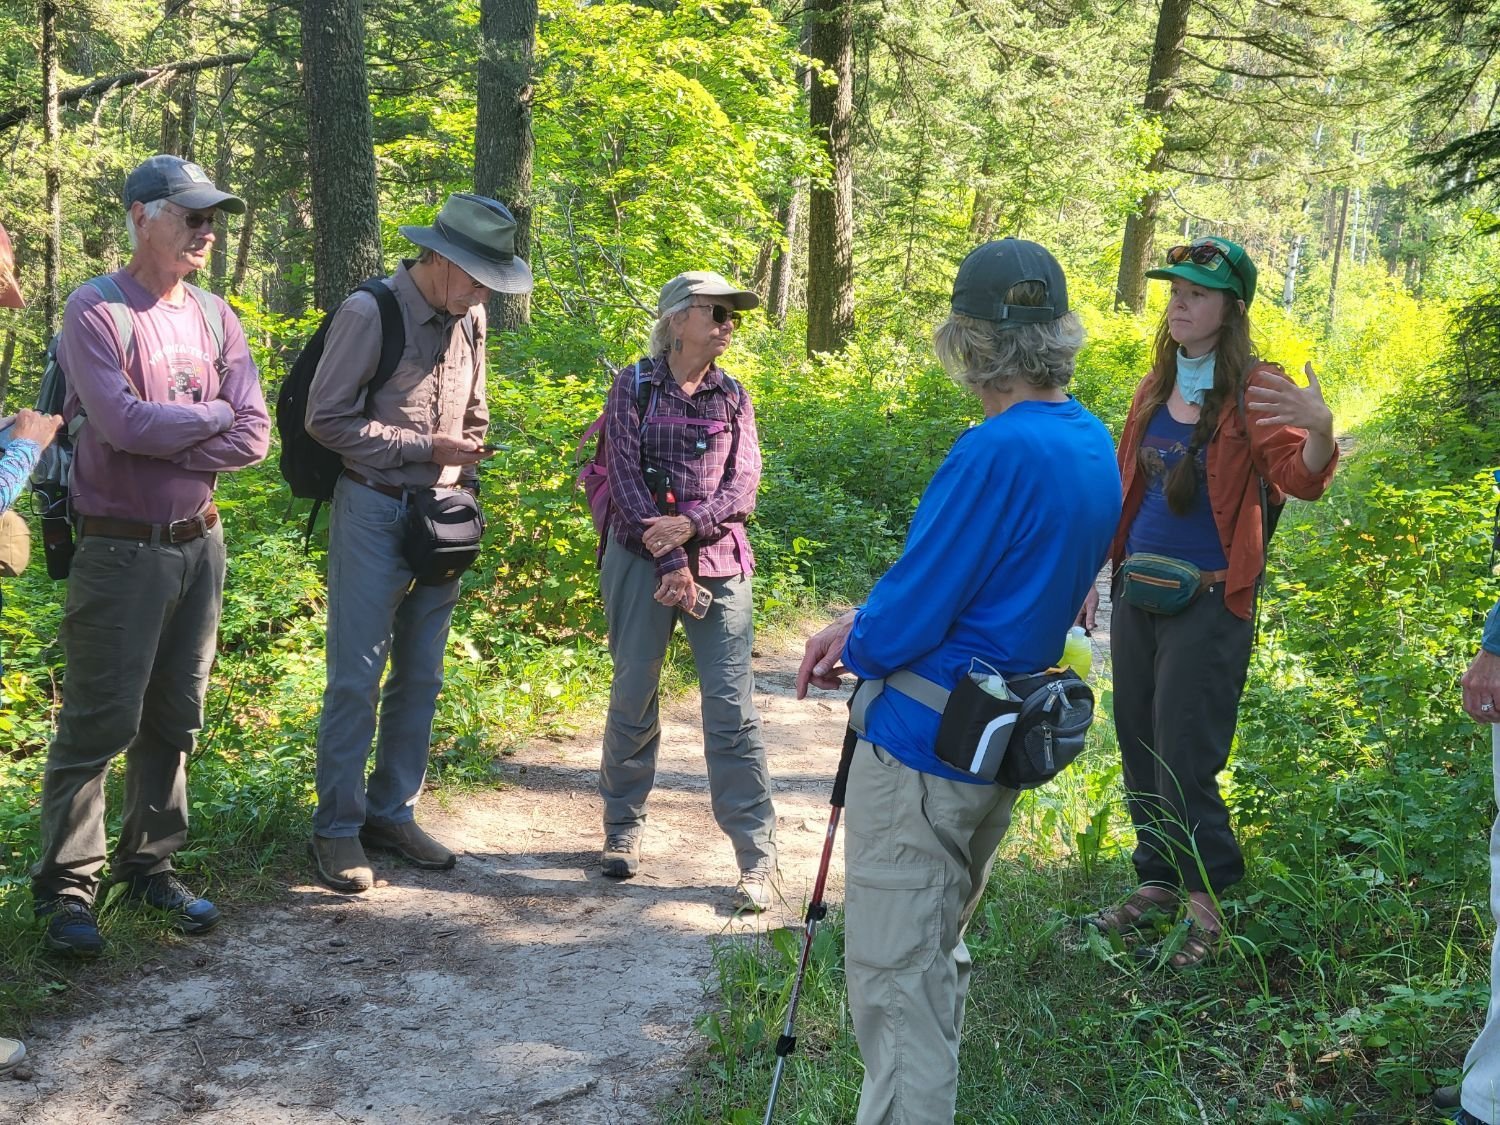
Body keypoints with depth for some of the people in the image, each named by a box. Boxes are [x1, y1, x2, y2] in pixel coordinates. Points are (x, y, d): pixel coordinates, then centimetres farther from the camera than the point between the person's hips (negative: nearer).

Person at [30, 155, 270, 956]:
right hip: (122, 551, -6)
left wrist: (159, 440, -13)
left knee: (174, 720, 12)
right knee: (99, 722, -2)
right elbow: (122, 423, -22)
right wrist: (212, 415, -7)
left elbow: (253, 438, -1)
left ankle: (151, 866, 24)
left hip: (200, 544, 6)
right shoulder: (94, 311, -8)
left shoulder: (216, 318, 8)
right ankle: (65, 888, 8)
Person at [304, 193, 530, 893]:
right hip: (374, 513, -6)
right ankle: (337, 827, 9)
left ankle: (393, 813, 23)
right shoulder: (369, 314, -12)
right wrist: (424, 449, -16)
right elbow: (326, 419, -13)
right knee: (357, 676, -2)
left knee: (421, 676, 11)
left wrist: (465, 482, 8)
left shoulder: (469, 320, 9)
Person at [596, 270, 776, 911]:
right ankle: (624, 828, 25)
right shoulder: (634, 387, 2)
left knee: (732, 708, -4)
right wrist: (670, 563, -13)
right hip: (640, 561, -1)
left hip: (718, 563, 2)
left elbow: (744, 481, 0)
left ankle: (756, 857, -1)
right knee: (634, 698, 6)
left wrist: (690, 523, -17)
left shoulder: (733, 398, 11)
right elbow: (626, 479, -6)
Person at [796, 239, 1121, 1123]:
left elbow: (907, 622, -20)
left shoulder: (997, 453, -24)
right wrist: (862, 625, 6)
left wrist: (858, 648, 2)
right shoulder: (1095, 444, 4)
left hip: (922, 750, -9)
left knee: (897, 982, -1)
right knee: (939, 953, 24)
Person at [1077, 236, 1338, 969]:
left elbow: (1301, 480, -20)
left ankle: (1209, 908, 10)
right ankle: (1158, 883, 26)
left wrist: (1320, 430, -41)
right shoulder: (1155, 389, 11)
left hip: (1208, 602, -6)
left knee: (1184, 763, -4)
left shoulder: (1253, 392, -9)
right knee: (1140, 751, 12)